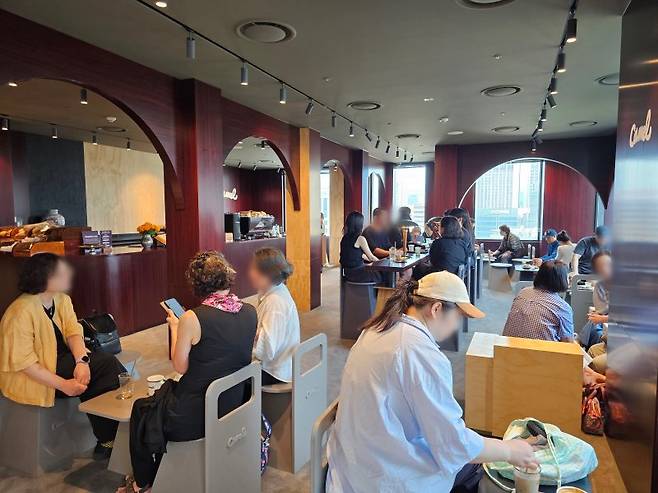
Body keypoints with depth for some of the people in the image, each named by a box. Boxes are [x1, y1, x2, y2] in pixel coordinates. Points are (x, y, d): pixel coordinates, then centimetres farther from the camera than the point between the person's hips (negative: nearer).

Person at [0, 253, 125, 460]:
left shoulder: (61, 299, 1)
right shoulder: (21, 312, -23)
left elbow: (73, 332, -5)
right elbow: (23, 362, -23)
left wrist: (82, 360, -24)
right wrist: (63, 385, -27)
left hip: (60, 360, 7)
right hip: (31, 379, -7)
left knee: (106, 362, -15)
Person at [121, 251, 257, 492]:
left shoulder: (192, 319, -23)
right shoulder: (250, 312, -7)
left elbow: (180, 366, -11)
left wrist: (174, 327, 2)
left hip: (197, 416, -6)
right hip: (234, 408, 6)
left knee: (140, 408, 25)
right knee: (166, 391, 32)